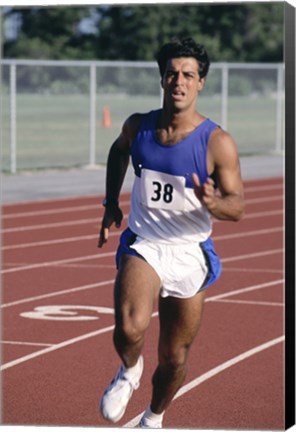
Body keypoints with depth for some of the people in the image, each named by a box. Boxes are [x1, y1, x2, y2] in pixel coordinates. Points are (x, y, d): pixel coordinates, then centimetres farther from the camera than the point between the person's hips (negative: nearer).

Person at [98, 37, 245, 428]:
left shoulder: (217, 142, -13)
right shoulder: (137, 127, -3)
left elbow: (238, 205, -12)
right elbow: (118, 151, 21)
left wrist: (213, 204, -34)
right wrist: (111, 204, 16)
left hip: (189, 254, 0)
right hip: (142, 246, 0)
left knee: (175, 359, 11)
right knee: (130, 327, -29)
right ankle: (129, 371, 5)